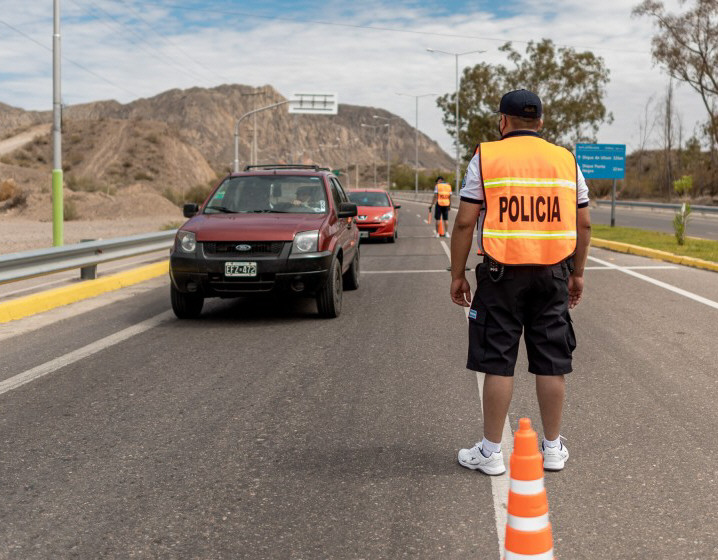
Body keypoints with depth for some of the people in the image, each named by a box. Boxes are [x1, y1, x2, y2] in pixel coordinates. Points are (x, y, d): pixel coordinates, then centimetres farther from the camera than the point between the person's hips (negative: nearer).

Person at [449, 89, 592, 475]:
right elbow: (583, 224, 10)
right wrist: (577, 274, 19)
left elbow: (465, 222, -6)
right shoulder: (566, 160, 9)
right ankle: (552, 448, 20)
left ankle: (491, 451, 10)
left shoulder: (486, 158, -1)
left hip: (502, 272, -3)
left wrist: (457, 274, 2)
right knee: (552, 363, 10)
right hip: (553, 272, 3)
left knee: (498, 363, 3)